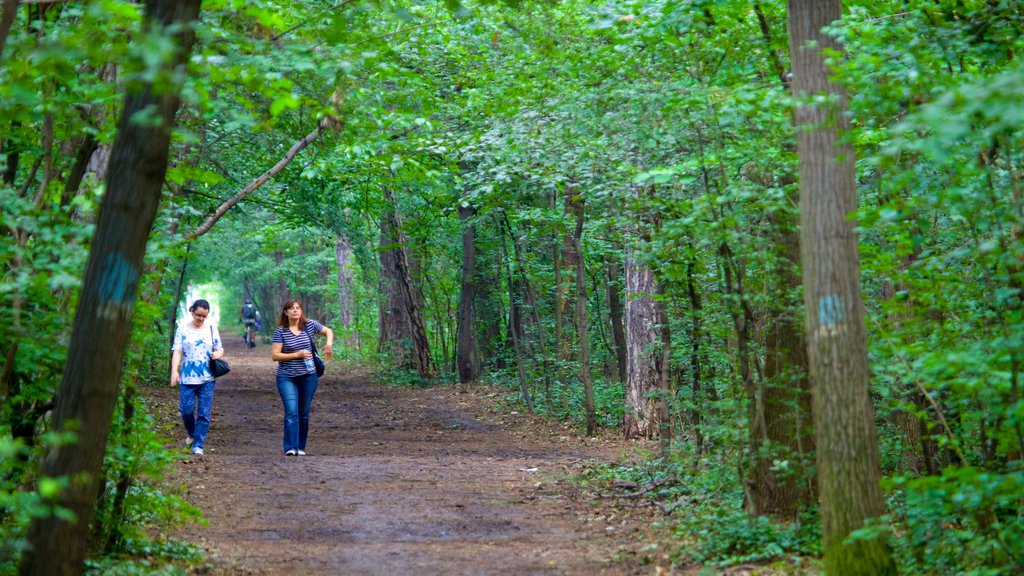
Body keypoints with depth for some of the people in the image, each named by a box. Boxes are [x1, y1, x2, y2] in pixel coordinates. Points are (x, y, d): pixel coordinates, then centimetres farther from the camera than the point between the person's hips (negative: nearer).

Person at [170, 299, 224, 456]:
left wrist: (218, 354, -10)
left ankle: (198, 445, 3)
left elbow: (220, 349, 15)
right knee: (186, 410, -2)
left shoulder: (212, 328, 8)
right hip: (188, 377, -1)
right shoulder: (183, 328, 2)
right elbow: (177, 351, -4)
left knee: (204, 413, -2)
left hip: (207, 378, 1)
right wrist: (174, 371, -16)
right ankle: (191, 434, 27)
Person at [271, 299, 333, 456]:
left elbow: (328, 331, 16)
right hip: (287, 378, -3)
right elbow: (275, 355, -10)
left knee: (304, 414, 9)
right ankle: (290, 448, -19)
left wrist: (329, 343, -5)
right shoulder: (280, 331, -7)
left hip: (308, 376, 3)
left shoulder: (310, 325, 0)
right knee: (291, 412, -16)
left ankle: (300, 447, 19)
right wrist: (297, 355, -18)